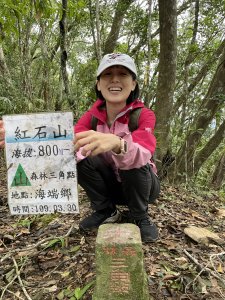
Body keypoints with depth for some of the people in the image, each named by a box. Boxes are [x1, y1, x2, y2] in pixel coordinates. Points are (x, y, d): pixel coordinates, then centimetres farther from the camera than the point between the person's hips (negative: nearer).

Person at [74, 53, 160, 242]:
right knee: (81, 158, -23)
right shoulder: (92, 116, -10)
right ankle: (106, 211, -1)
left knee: (133, 161, -34)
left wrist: (117, 143, -63)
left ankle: (141, 217, -6)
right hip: (109, 184, 3)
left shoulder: (143, 115, -20)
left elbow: (143, 152, -41)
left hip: (142, 185, -2)